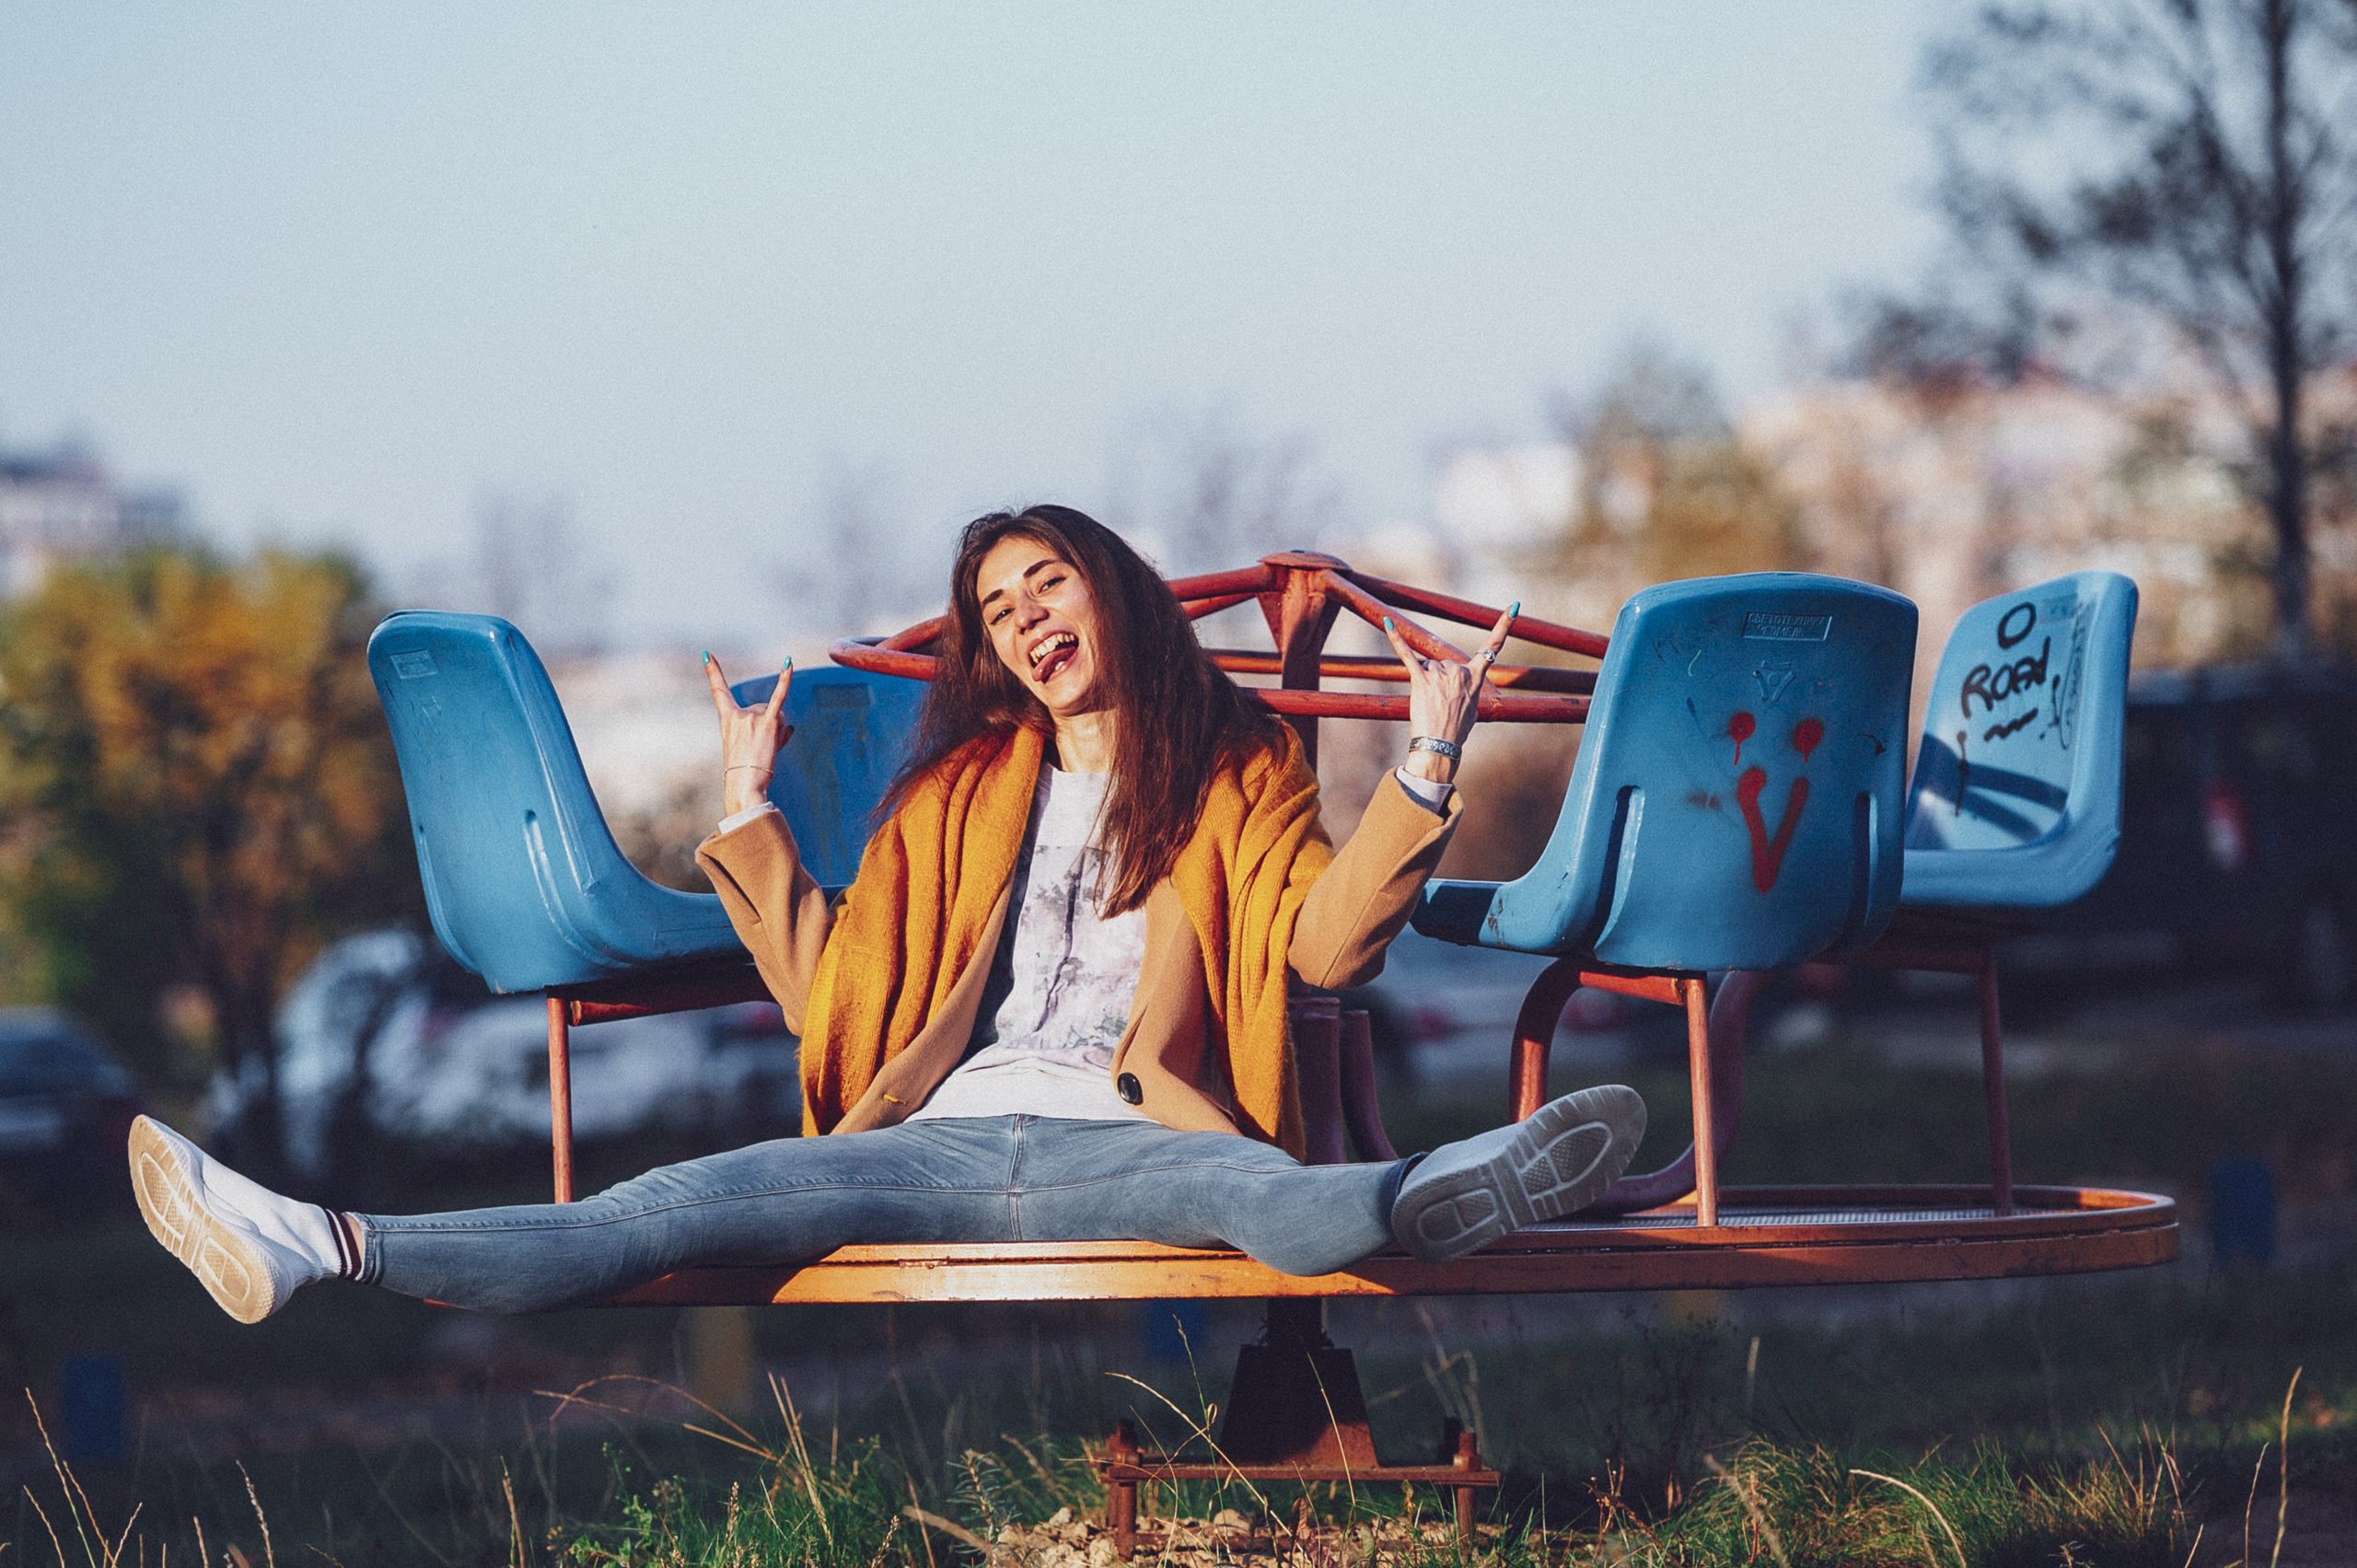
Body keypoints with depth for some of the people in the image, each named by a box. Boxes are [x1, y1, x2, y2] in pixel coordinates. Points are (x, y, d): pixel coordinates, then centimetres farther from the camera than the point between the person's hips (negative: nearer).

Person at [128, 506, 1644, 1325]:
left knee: (1274, 1196, -39)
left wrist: (1427, 768, -7)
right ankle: (323, 1251, -41)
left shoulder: (1236, 774, 18)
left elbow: (1325, 943, 1)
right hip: (939, 1136, 3)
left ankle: (1436, 1204, -74)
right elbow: (831, 986, 26)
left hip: (1123, 1144, -3)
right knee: (682, 1205, -20)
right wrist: (750, 812, 28)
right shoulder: (961, 793, 28)